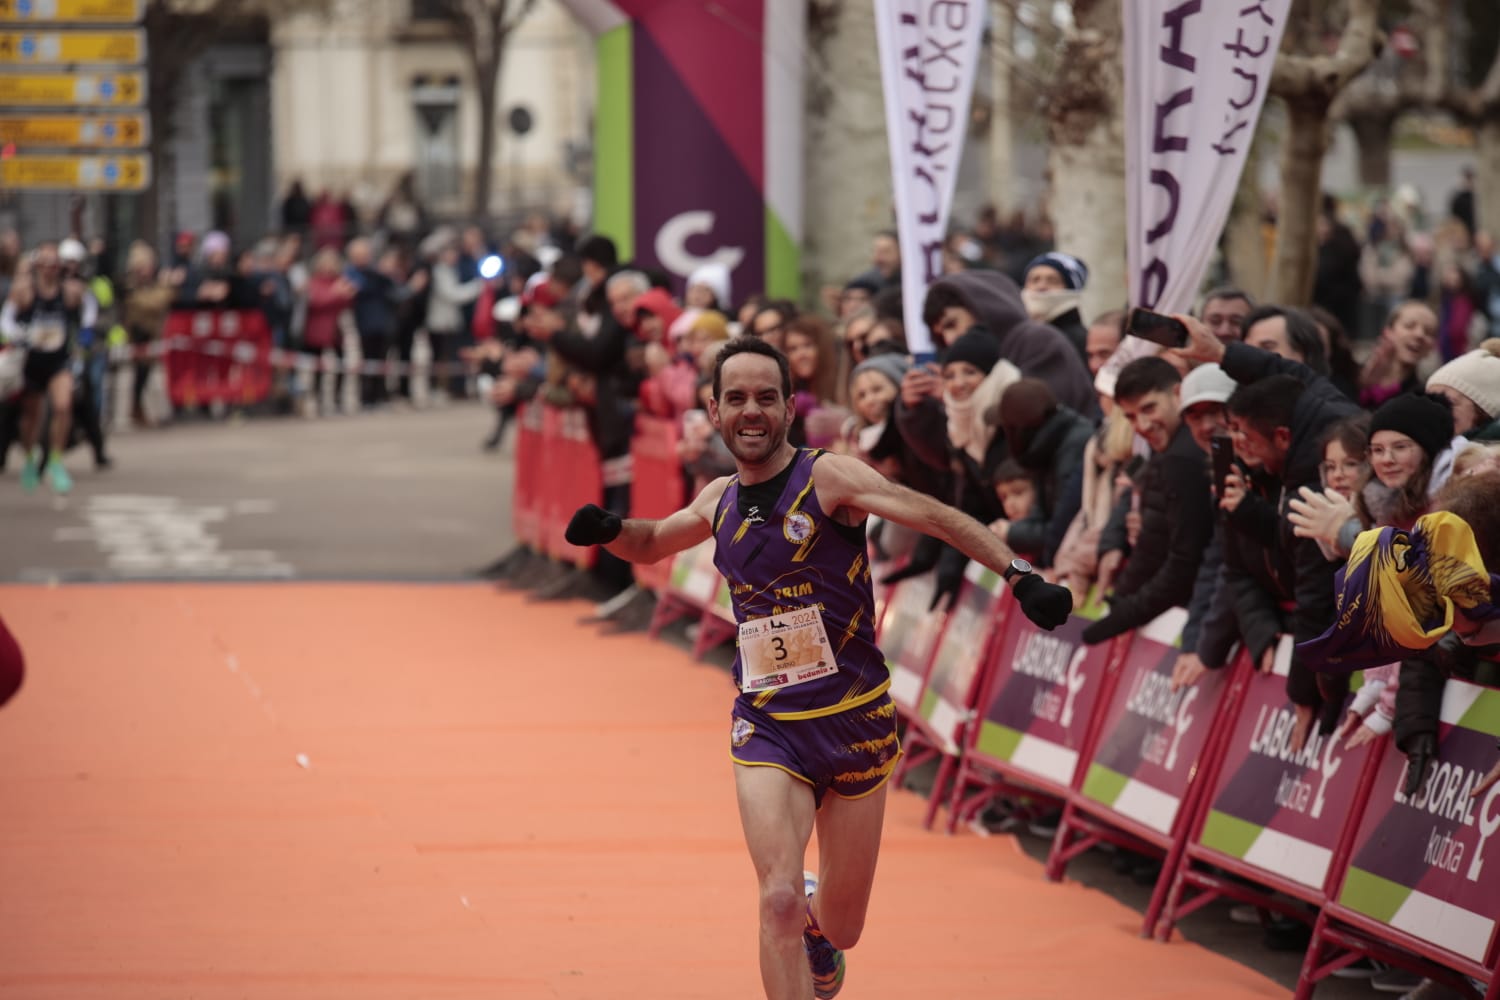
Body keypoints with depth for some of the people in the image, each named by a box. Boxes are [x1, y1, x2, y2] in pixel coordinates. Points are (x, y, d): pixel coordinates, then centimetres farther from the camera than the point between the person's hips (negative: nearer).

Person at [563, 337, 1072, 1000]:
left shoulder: (829, 478, -11)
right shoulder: (719, 503, 5)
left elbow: (937, 517, -21)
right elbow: (650, 544, 25)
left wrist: (1020, 576, -34)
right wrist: (606, 530, 2)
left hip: (854, 719, -2)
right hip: (767, 725, 2)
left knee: (841, 928, 12)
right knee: (780, 900, -22)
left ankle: (814, 921, 49)